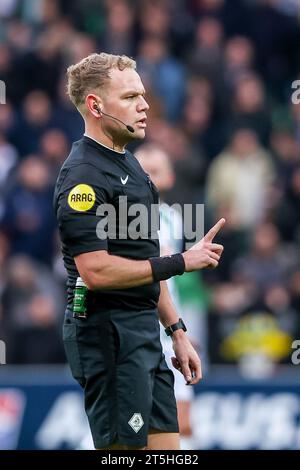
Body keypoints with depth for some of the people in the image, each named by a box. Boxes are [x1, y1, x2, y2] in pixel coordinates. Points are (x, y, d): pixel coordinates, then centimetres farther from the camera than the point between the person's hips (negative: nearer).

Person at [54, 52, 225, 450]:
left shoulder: (129, 166, 17)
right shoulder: (83, 175, -15)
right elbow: (95, 271, -23)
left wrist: (177, 332, 19)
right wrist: (181, 262, -17)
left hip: (144, 331, 9)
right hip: (107, 332, -9)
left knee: (164, 447, 8)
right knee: (122, 449, -8)